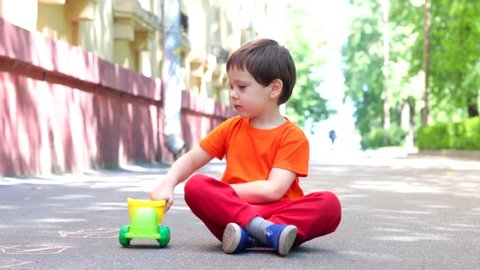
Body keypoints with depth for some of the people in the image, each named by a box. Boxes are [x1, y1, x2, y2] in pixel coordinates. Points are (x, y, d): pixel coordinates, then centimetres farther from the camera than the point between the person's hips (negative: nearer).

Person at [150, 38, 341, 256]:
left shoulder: (293, 137, -2)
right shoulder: (232, 128, 14)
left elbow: (273, 190, -12)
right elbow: (191, 159, 15)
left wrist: (218, 192, -9)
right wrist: (167, 185, -6)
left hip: (277, 212, -2)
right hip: (231, 213, 3)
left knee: (329, 204, -29)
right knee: (195, 185, -24)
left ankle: (249, 236, -40)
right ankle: (265, 230, -40)